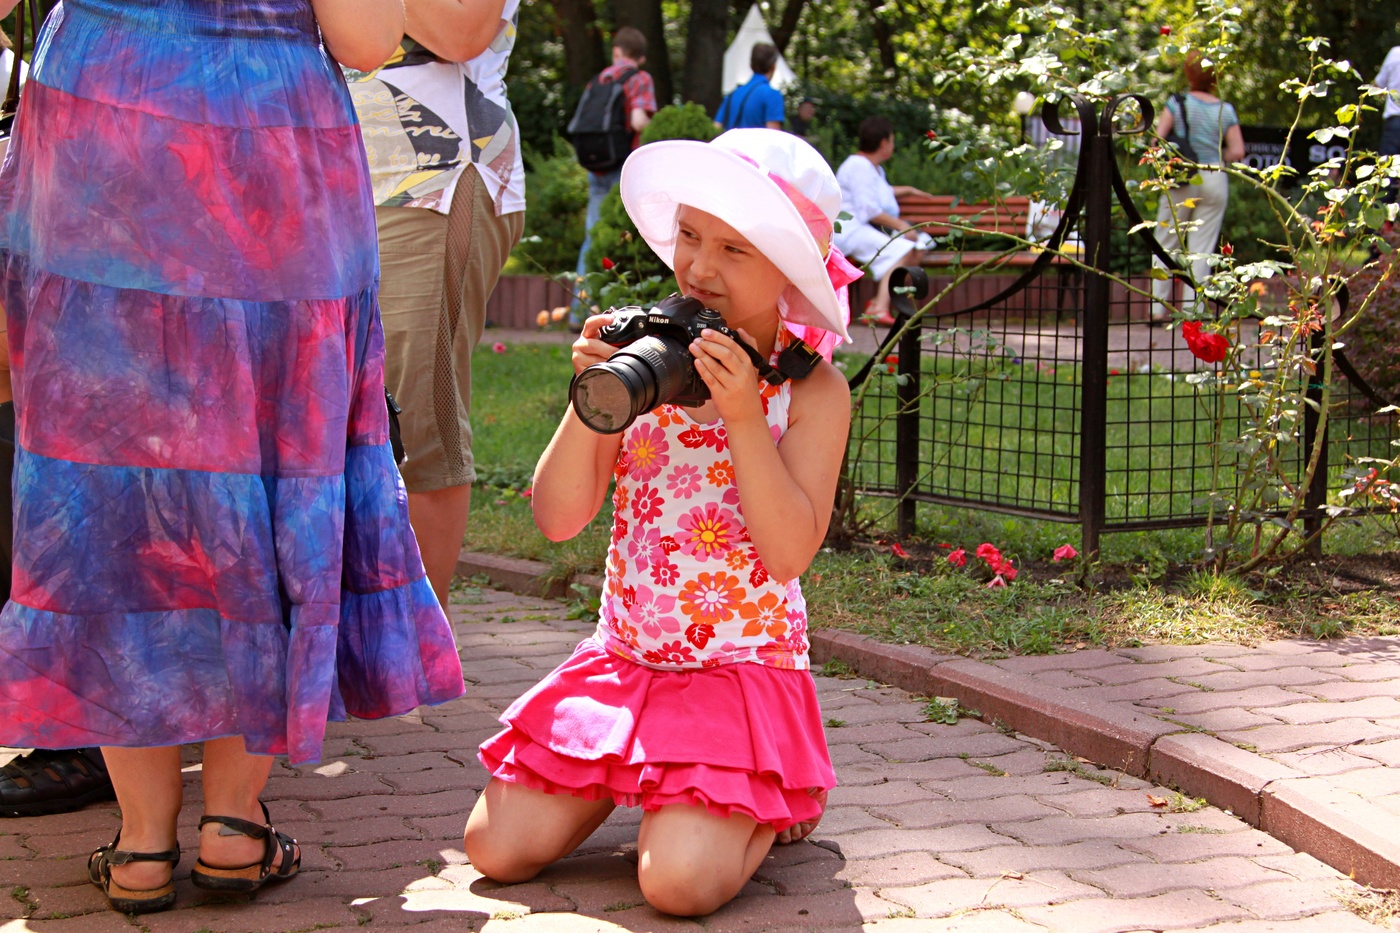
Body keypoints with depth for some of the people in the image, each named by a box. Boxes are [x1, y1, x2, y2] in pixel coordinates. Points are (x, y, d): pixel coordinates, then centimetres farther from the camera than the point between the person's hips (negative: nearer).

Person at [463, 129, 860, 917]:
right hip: (622, 663, 4)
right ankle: (621, 782, 23)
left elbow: (791, 552, -19)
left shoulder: (812, 390, -8)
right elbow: (558, 519, -4)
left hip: (743, 669, -4)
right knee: (497, 849, -6)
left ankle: (773, 806, 10)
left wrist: (743, 417, -26)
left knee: (679, 882, -23)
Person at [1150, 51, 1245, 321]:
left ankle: (1158, 308, 5)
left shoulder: (1177, 104, -3)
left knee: (1166, 244, 8)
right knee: (1202, 249, 5)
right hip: (1215, 180, 1)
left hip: (1181, 180, -1)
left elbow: (1157, 140, -8)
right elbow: (1237, 151, -1)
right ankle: (1191, 309, 3)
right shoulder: (1226, 111, 3)